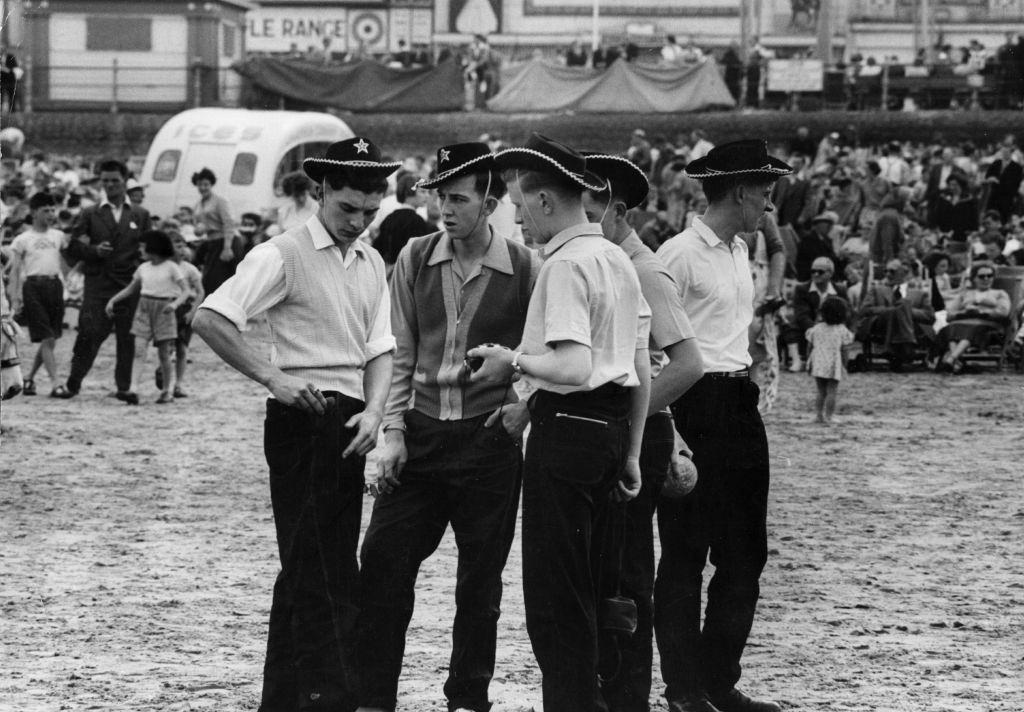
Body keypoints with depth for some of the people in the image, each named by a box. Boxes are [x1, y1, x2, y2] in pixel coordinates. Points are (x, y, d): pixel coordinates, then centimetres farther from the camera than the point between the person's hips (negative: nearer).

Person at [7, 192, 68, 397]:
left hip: (54, 285, 5)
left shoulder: (58, 236, 13)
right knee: (46, 339, -10)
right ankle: (54, 381, -11)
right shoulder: (23, 240, 1)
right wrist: (14, 299, -8)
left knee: (51, 340, 6)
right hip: (33, 286, -5)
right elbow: (15, 271, 1)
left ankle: (29, 378, 22)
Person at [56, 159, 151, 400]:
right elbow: (72, 248, 4)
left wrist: (142, 270, -6)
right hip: (97, 286, -1)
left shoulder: (140, 215, 12)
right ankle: (73, 384, 2)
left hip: (129, 286, 1)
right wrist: (94, 251, -13)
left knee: (127, 338, 1)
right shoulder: (89, 214, 8)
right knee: (89, 335, -7)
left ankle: (124, 387, 9)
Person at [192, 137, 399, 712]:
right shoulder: (285, 255, -8)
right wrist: (272, 377, -19)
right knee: (324, 576, -11)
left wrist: (373, 412, -5)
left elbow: (379, 349, 13)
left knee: (308, 573, 13)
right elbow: (209, 319, -16)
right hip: (304, 420, -7)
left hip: (350, 426, 7)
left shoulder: (372, 264, 14)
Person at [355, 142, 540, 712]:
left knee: (480, 579, 7)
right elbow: (402, 354, 6)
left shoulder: (525, 269, -5)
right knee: (382, 563, -2)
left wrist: (523, 406, -9)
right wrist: (394, 431, 1)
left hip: (489, 437, -2)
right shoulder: (416, 259, 3)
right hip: (421, 431, 2)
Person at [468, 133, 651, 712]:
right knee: (584, 589, 16)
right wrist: (631, 453, 21)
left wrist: (514, 362, -7)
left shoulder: (566, 264, -15)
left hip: (567, 426, -9)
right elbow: (642, 370, 17)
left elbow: (573, 367, -24)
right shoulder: (618, 260, 14)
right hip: (612, 426, 10)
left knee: (555, 593, -4)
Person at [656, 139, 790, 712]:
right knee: (685, 554, -1)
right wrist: (665, 428, -17)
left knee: (744, 553, 10)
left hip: (740, 406, 9)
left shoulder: (739, 251, 14)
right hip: (695, 407, -9)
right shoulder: (681, 254, -13)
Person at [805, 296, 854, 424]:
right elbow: (843, 350, -5)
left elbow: (809, 347, 7)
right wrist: (844, 365, 3)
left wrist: (808, 363, 16)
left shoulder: (816, 328, 4)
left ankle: (819, 415, 3)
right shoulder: (841, 330, -4)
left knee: (821, 392, 11)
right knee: (831, 392, 1)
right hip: (834, 366, -3)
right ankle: (828, 416, -6)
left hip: (818, 365, 3)